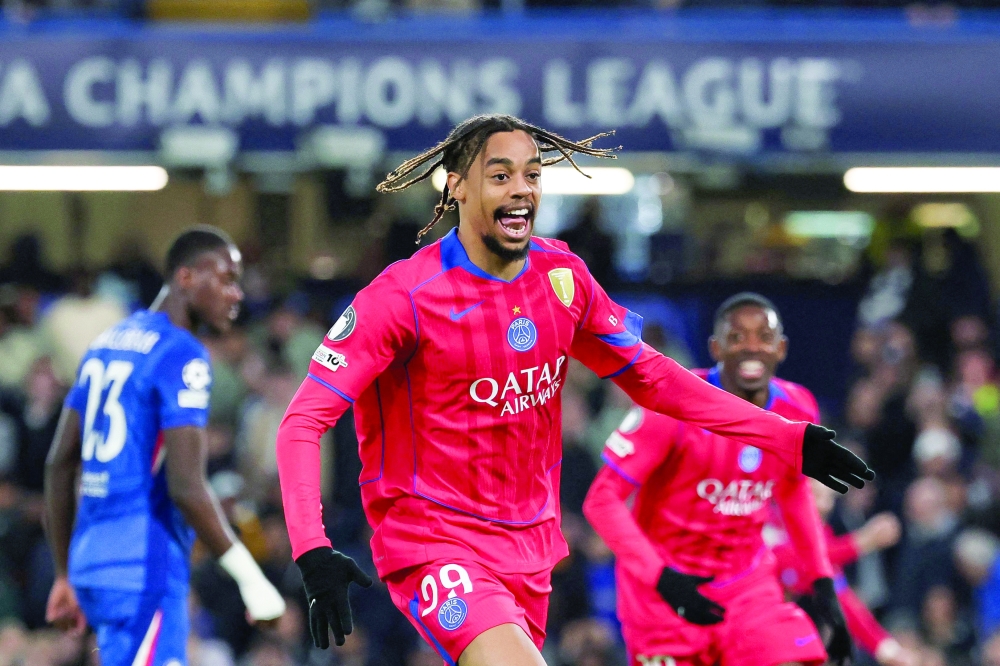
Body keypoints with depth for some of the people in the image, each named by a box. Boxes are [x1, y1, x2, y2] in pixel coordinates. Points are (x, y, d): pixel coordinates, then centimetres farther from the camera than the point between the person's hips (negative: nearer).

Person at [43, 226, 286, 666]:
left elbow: (60, 464, 18)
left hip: (91, 561, 9)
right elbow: (186, 487, -19)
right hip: (144, 570, -9)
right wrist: (251, 579, -12)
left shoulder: (107, 343, 15)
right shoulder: (183, 357, -12)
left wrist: (66, 575, 23)